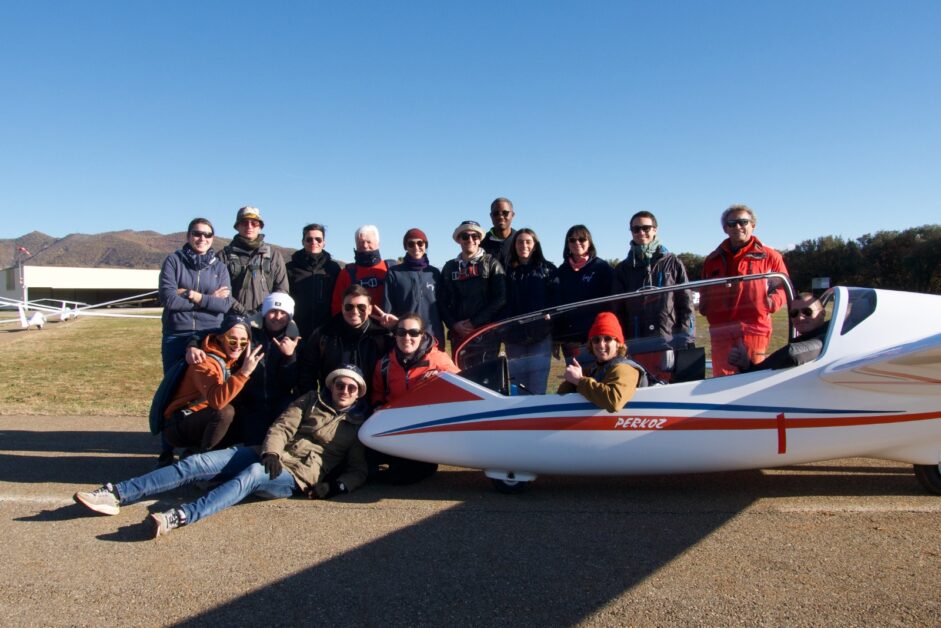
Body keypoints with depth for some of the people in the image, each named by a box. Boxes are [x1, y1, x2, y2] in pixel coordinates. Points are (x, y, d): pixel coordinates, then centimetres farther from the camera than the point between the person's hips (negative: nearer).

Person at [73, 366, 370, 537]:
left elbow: (358, 470, 7)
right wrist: (271, 452, -13)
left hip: (296, 476, -4)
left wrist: (337, 486, -14)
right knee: (196, 463, -14)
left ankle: (178, 516, -52)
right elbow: (282, 427, 7)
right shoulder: (311, 401, 18)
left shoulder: (360, 424, 10)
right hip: (269, 457, 4)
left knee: (251, 474, -37)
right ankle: (115, 494, -16)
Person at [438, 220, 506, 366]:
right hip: (458, 334, 3)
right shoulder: (450, 267, 14)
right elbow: (442, 302, 11)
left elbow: (500, 298, -5)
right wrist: (454, 324, -6)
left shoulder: (492, 263, 4)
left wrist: (475, 322, -11)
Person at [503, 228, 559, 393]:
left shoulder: (548, 269, 9)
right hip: (514, 336, 2)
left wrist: (549, 315, -12)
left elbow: (555, 299, 2)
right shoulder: (508, 271, 13)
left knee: (537, 389, -5)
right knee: (517, 388, 5)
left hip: (541, 336, -2)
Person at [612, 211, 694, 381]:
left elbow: (685, 303, 5)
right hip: (636, 347, 2)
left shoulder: (672, 263, 8)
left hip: (670, 344, -1)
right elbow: (618, 310, 12)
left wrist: (685, 339, -3)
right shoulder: (623, 269, 12)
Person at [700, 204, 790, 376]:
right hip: (720, 331, 3)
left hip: (754, 328, -3)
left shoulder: (768, 256, 10)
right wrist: (703, 305, 11)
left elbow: (783, 286, 11)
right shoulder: (713, 259, 21)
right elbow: (704, 290, 30)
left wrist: (773, 302, -6)